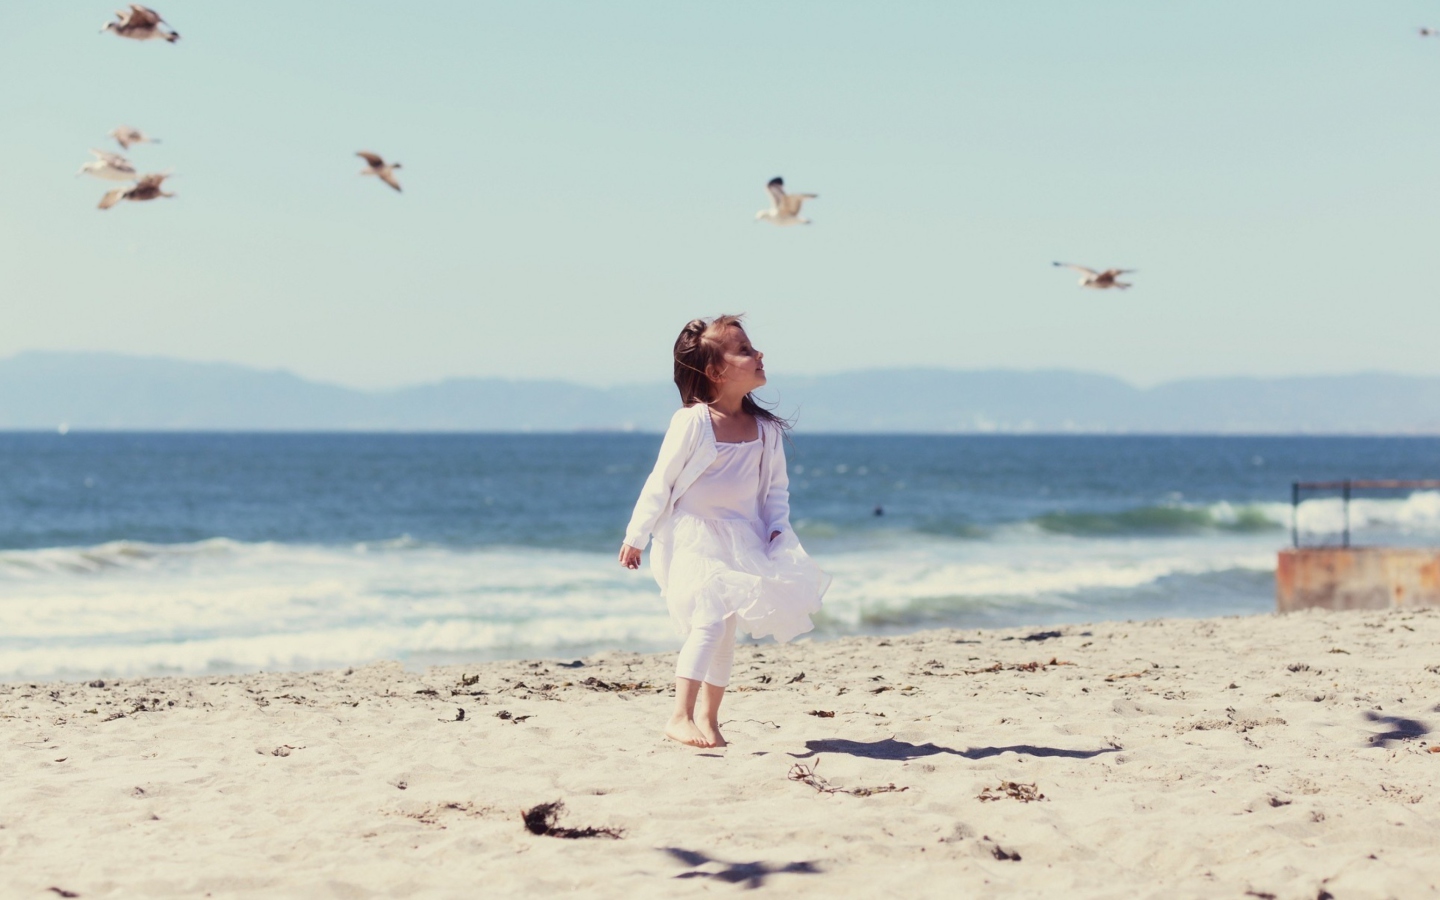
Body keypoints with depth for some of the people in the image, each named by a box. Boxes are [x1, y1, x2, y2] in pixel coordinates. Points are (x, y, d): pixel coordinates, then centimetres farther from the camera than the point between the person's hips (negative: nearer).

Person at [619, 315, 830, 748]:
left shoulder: (764, 429, 1)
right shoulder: (692, 422, -15)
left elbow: (776, 487, 10)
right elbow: (661, 482, -10)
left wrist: (778, 530, -5)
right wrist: (636, 537, -7)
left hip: (740, 541, 6)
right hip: (692, 538, -6)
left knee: (725, 630, 10)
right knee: (710, 617, -22)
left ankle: (707, 717, 23)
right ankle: (680, 716, -24)